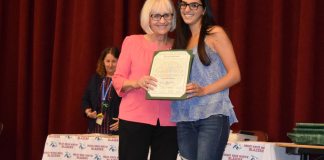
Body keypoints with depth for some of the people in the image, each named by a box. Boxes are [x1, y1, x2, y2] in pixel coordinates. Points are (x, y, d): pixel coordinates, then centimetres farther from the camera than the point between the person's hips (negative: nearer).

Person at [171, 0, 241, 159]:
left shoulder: (215, 34, 0)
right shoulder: (182, 40, 19)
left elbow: (235, 75, -5)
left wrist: (203, 90, -17)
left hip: (212, 115, -6)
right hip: (184, 118, 6)